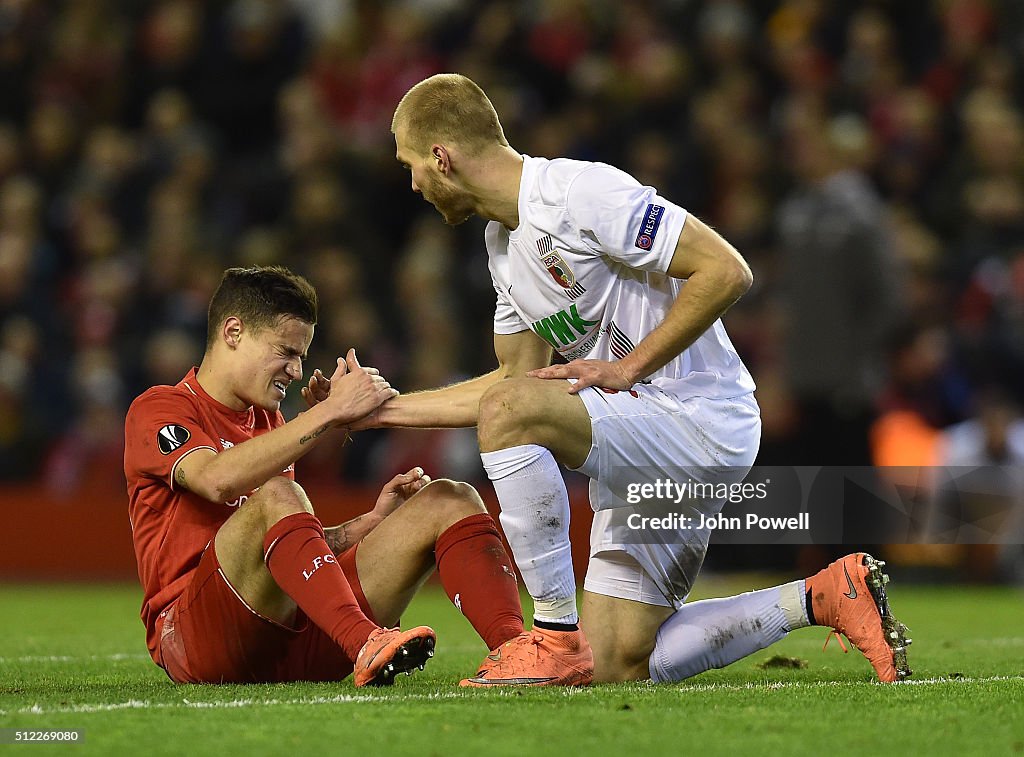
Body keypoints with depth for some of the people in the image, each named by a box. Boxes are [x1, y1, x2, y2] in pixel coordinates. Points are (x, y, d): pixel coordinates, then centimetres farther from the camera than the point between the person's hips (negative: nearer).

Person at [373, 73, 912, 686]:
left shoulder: (578, 191, -17)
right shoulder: (504, 242, 13)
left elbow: (727, 271, -21)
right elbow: (519, 377, 23)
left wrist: (626, 370, -19)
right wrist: (389, 409, 21)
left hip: (702, 421, -10)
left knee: (507, 410, -29)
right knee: (618, 667, 3)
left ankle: (558, 638, -23)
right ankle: (822, 598, 13)